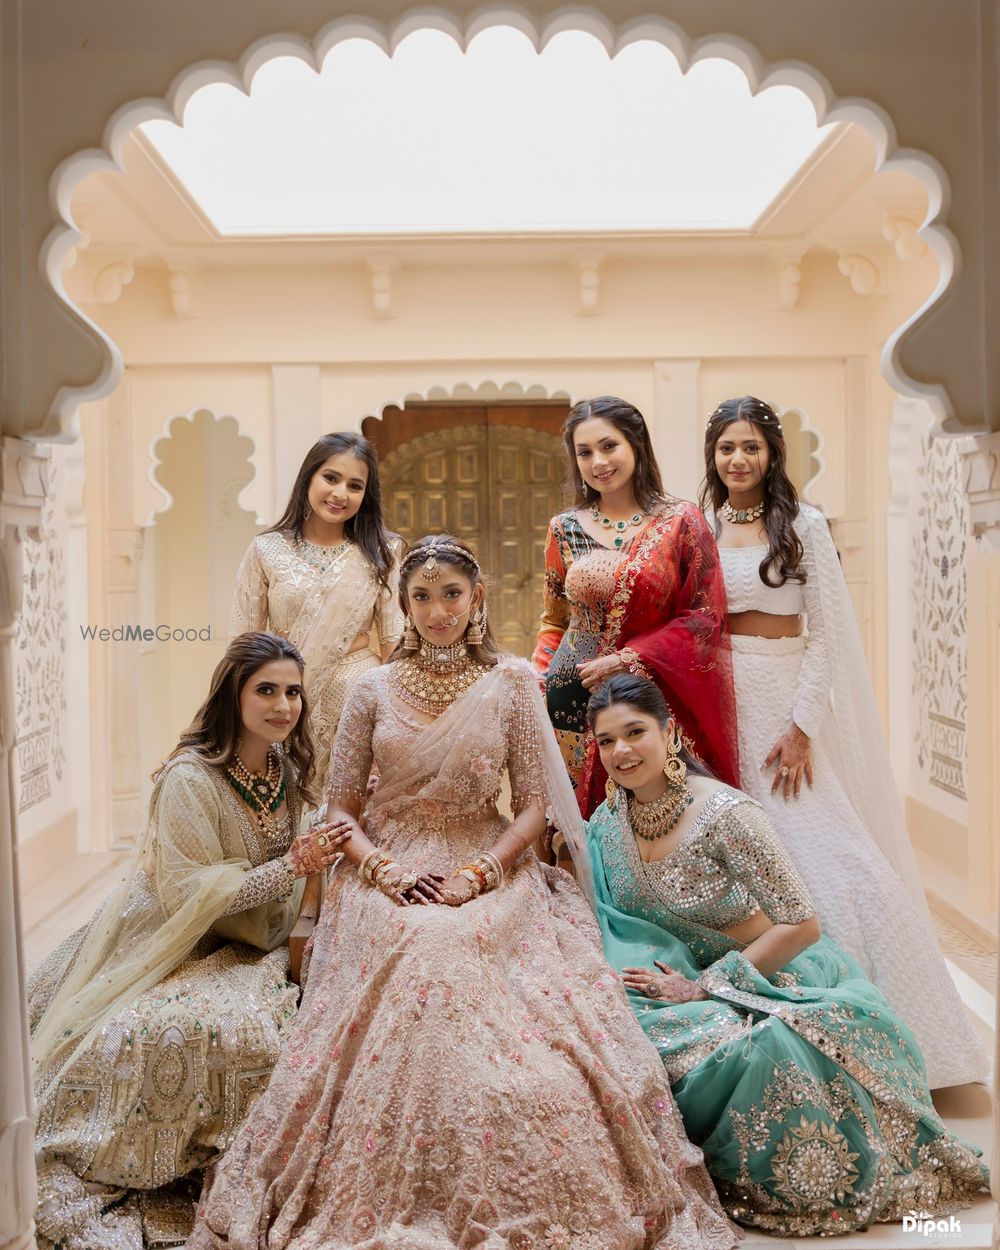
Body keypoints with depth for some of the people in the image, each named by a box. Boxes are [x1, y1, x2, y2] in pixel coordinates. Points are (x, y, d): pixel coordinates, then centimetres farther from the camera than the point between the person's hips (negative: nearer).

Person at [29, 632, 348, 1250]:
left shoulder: (285, 771, 2)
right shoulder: (191, 778, -20)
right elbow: (191, 895, -22)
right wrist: (291, 866, -23)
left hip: (245, 949, 7)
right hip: (170, 942, -6)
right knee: (172, 1030, -30)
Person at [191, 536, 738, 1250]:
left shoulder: (513, 682, 5)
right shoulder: (375, 689, 8)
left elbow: (536, 804, 2)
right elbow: (341, 807, 8)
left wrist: (478, 871, -13)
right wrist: (382, 866, -11)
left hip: (488, 870, -1)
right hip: (390, 869, 1)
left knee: (463, 948, -32)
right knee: (412, 958, -30)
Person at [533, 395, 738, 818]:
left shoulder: (682, 522, -2)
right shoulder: (565, 529, 6)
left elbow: (706, 617, -5)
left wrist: (632, 658, -15)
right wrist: (536, 687, -1)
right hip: (573, 700, 2)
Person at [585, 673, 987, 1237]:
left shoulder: (725, 813, -24)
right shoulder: (609, 820, -4)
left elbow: (803, 925, -22)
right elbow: (608, 921, 10)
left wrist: (704, 987, -21)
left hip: (776, 971, -5)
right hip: (683, 976, 5)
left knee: (763, 1048, -36)